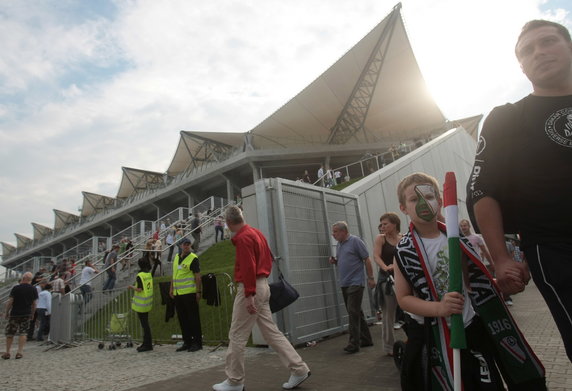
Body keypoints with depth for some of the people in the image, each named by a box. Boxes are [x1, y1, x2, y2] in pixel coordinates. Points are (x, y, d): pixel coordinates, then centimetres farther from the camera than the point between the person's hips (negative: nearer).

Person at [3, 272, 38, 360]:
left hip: (15, 314, -2)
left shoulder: (16, 288, -9)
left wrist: (7, 312, 5)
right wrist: (32, 314, 14)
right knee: (23, 333, 7)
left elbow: (10, 302, -9)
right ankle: (20, 352, 4)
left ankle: (7, 352, 16)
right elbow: (34, 304, 3)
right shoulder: (33, 289, 0)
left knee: (10, 333, 11)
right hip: (27, 314, 2)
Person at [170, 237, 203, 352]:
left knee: (193, 318, -1)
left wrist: (198, 291, -15)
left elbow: (197, 276, -11)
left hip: (189, 293, -7)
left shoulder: (193, 258, -8)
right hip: (178, 293, 7)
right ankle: (187, 342, 25)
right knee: (182, 319, 13)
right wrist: (171, 288, 16)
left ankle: (197, 343, 9)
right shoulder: (176, 257, 13)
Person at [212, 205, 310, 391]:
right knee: (271, 331, 13)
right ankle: (299, 369, 16)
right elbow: (268, 258, 18)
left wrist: (249, 295, -23)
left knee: (237, 335, 4)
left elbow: (248, 267, -23)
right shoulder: (257, 233, 12)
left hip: (251, 289, -9)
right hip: (263, 285, 10)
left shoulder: (242, 238, -16)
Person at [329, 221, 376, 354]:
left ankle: (354, 343, -4)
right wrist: (334, 261, 2)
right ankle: (366, 339, 25)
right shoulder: (338, 245, 14)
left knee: (353, 312, -10)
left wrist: (371, 278, -11)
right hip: (344, 283, 8)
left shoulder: (355, 241, -8)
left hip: (355, 282, -8)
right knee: (356, 312, 14)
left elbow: (367, 259, -8)